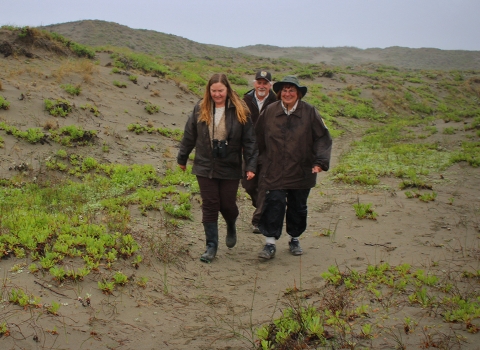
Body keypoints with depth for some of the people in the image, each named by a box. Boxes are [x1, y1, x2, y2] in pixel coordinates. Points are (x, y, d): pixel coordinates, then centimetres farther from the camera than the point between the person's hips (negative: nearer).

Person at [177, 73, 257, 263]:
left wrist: (251, 166, -9)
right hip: (205, 167, 1)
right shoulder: (200, 109, 0)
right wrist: (182, 158, 15)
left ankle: (231, 228, 40)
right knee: (210, 206, 2)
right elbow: (189, 136, 9)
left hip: (230, 168, -1)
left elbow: (249, 141, -4)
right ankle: (211, 246, 14)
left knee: (228, 205, 6)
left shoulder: (240, 111, -5)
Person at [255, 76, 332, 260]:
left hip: (301, 172, 1)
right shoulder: (270, 111, -1)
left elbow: (323, 138, -3)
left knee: (298, 207, 13)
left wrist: (320, 161, -13)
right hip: (275, 172, -1)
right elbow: (258, 138, 9)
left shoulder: (309, 112, -4)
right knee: (274, 205, -7)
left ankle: (294, 239, 31)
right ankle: (270, 243, 2)